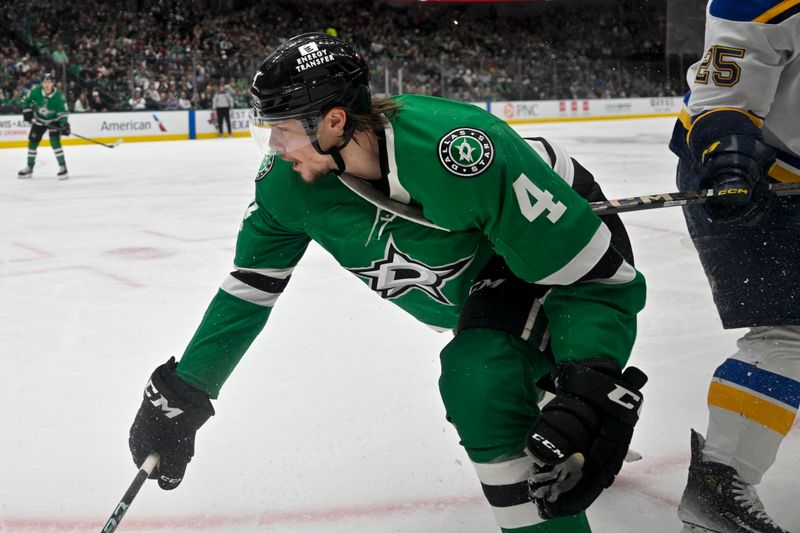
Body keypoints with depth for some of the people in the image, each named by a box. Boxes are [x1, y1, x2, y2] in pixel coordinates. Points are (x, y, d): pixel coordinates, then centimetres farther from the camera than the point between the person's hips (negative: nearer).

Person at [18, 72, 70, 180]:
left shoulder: (58, 96, -25)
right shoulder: (35, 90, -20)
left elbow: (62, 111, -20)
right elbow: (26, 100, -1)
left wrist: (64, 124, -30)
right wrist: (27, 111, -7)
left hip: (53, 120, -3)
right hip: (38, 120, 4)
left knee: (55, 142, -19)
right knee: (32, 142, 5)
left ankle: (63, 168, -11)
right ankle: (29, 168, 19)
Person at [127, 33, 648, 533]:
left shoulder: (465, 153, -41)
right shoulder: (290, 180, -21)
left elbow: (603, 279, -36)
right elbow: (248, 288, -5)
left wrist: (594, 397, -48)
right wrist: (180, 395, -4)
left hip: (567, 239, -7)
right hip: (479, 276, 7)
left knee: (481, 380, -28)